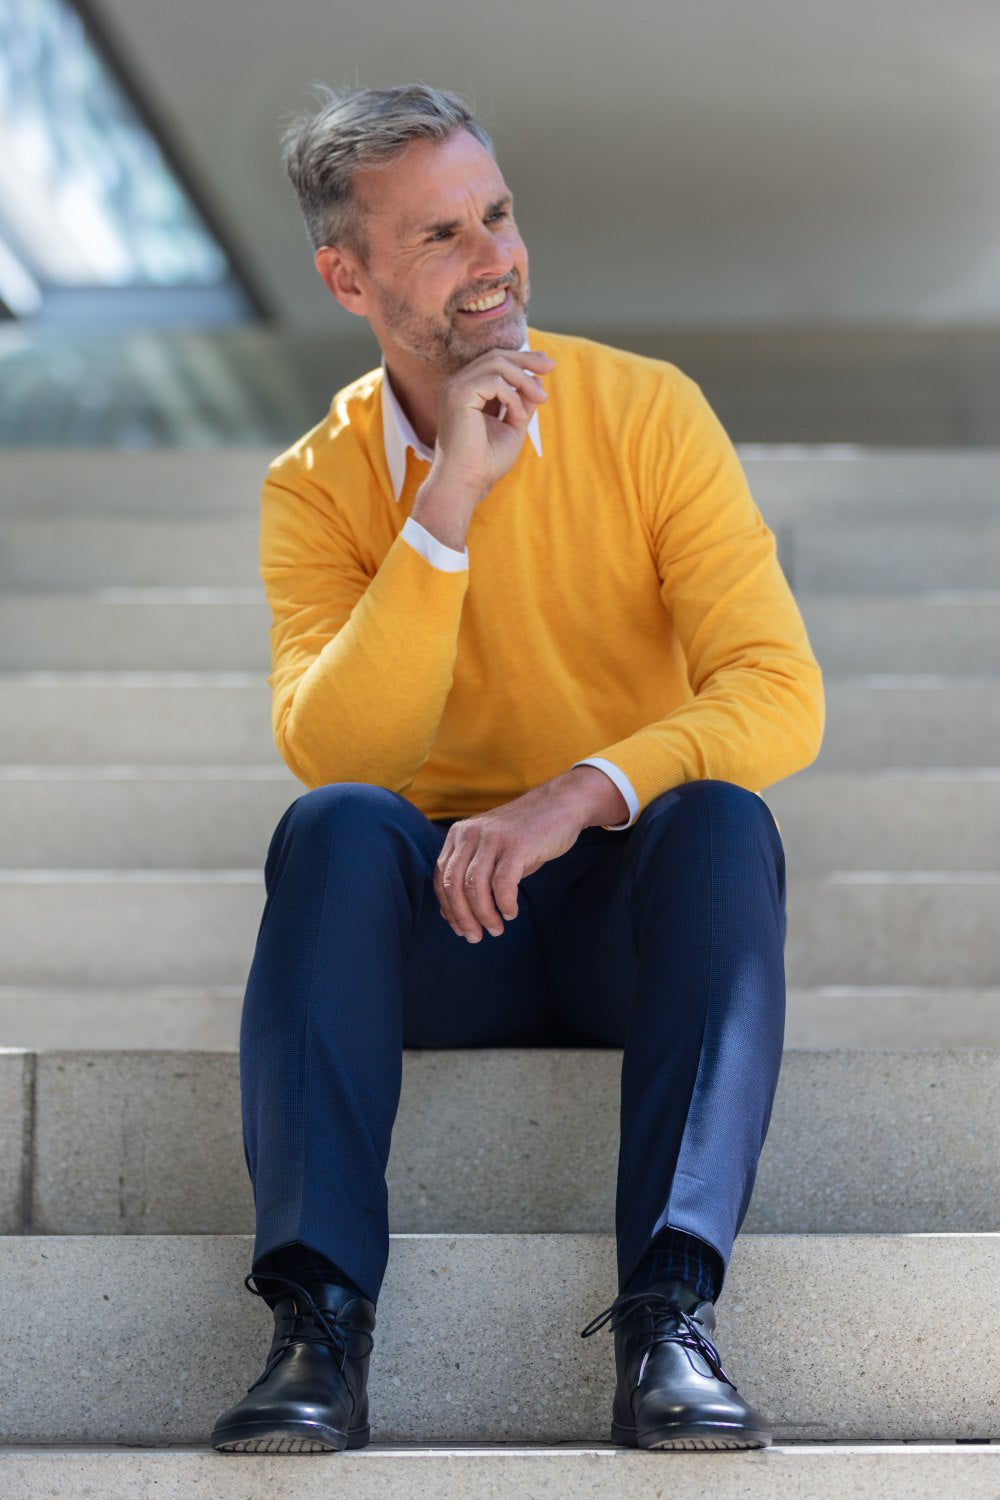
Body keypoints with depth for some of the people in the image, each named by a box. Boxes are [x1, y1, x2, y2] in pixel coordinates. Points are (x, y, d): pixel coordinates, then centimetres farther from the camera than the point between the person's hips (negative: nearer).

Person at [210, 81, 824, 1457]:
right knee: (335, 826, -30)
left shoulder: (648, 414, -4)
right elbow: (331, 755, -18)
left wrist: (580, 795, -32)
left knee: (720, 814, -31)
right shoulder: (318, 488, -2)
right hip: (440, 930, 0)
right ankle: (321, 1323, -37)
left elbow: (780, 696, -15)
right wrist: (447, 508, -25)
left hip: (636, 910, 0)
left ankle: (671, 1314, -40)